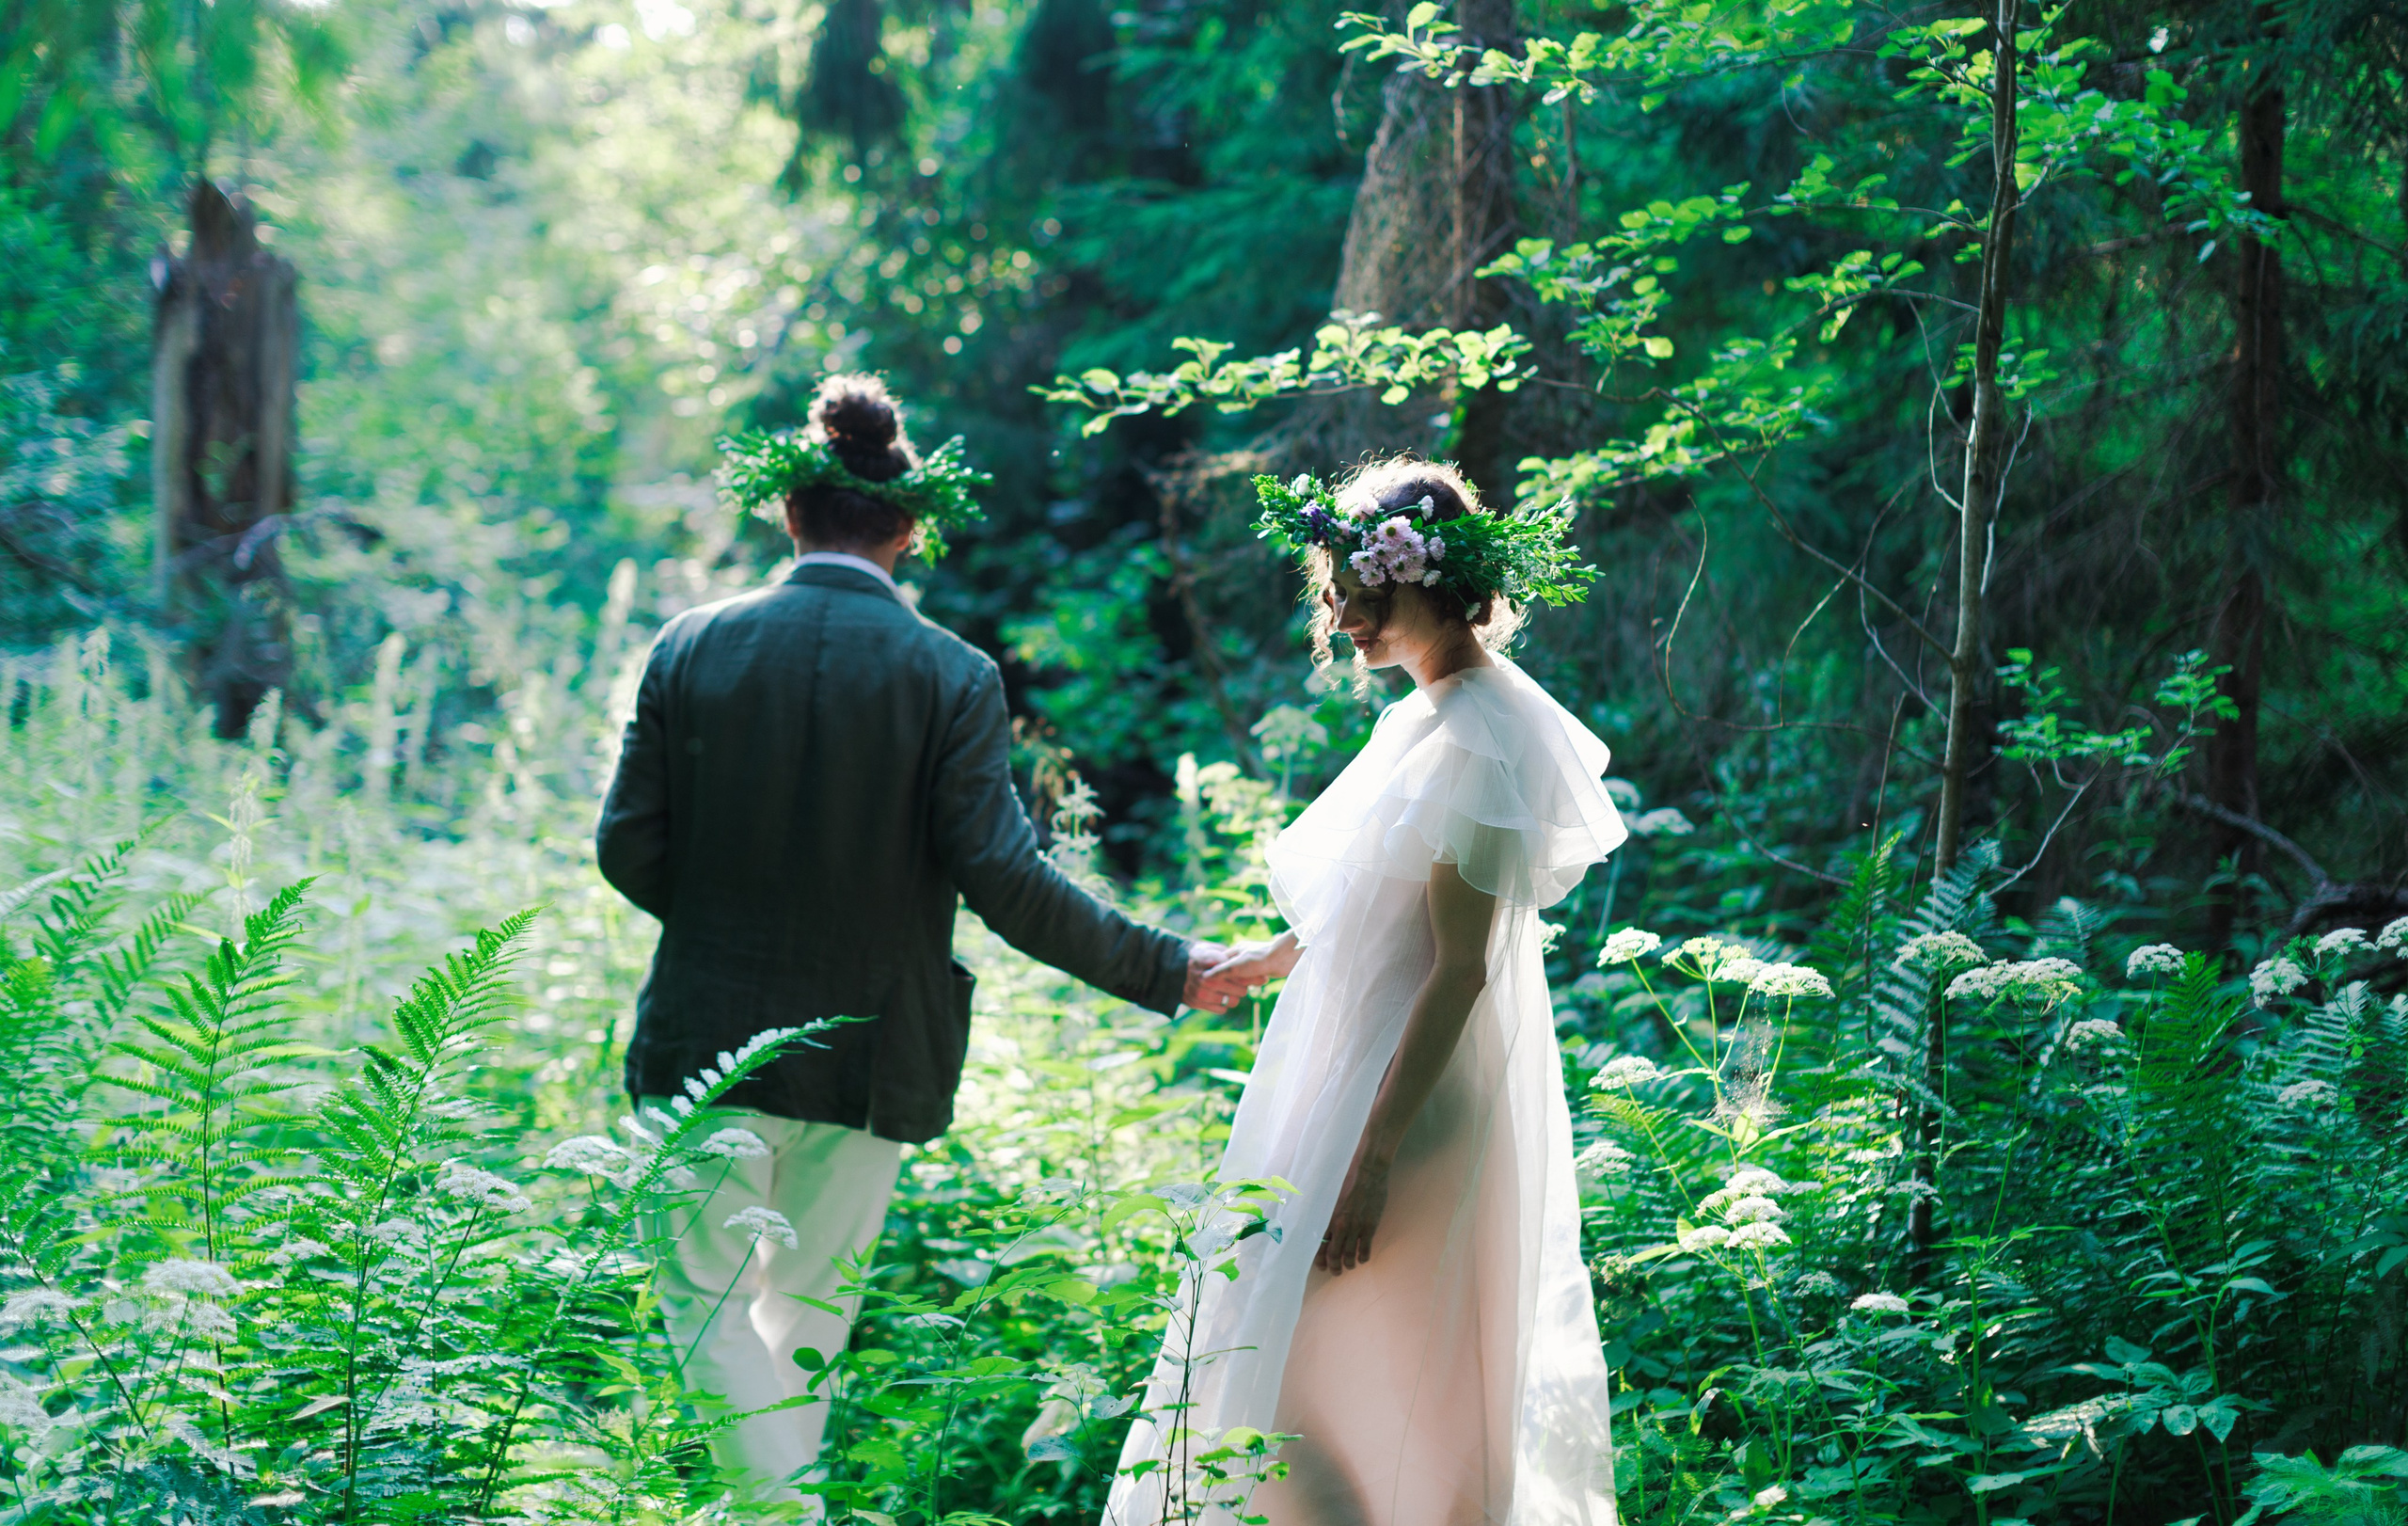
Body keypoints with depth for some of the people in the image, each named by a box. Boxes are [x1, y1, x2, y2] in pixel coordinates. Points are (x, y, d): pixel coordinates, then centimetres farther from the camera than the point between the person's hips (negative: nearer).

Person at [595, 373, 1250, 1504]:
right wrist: (1164, 971, -6)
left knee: (710, 1299, 9)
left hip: (711, 1034, 0)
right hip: (869, 1057, 1)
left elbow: (626, 846, -3)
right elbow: (1000, 873, -14)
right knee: (810, 1298, 18)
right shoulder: (953, 677, -8)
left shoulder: (690, 648, -4)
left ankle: (775, 1499, -8)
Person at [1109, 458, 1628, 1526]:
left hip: (1408, 1102, -10)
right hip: (1357, 1069, 10)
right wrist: (1275, 958, 30)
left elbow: (1459, 968, -22)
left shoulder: (1476, 746, -20)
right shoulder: (1428, 717, 10)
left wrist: (1371, 1159, -22)